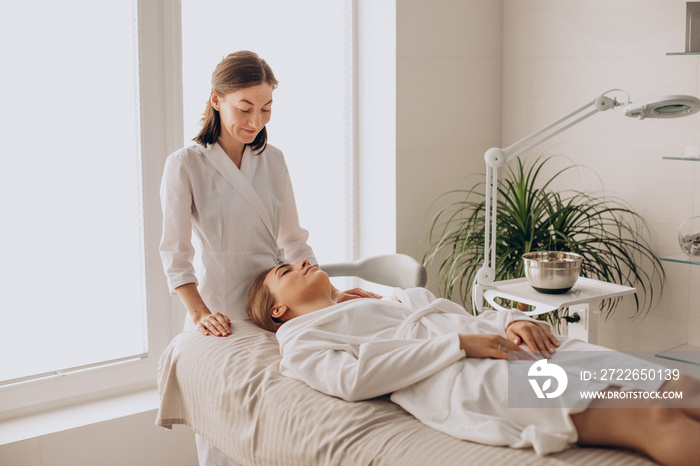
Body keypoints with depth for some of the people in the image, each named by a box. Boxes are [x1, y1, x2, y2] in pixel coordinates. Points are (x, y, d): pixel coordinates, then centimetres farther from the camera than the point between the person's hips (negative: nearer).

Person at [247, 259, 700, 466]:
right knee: (651, 418, -27)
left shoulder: (389, 301, 36)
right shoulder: (301, 340, 16)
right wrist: (460, 344, -11)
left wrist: (513, 321, 4)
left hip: (525, 350, 7)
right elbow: (352, 377, -5)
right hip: (465, 383, -7)